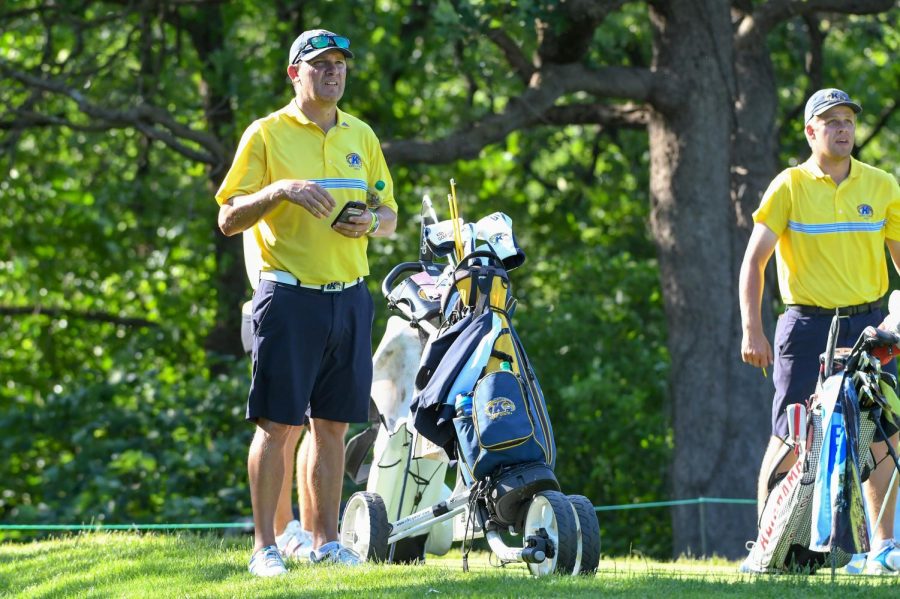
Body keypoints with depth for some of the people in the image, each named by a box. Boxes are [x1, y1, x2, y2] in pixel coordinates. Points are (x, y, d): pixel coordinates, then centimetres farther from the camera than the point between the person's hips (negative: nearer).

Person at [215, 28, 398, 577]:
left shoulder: (361, 136, 15)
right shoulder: (267, 134, -1)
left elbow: (390, 216, 20)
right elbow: (229, 219, -4)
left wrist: (371, 222, -4)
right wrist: (280, 190, -20)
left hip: (350, 297, 5)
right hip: (290, 298, -5)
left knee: (333, 424, 8)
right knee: (277, 424, -6)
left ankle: (326, 539, 15)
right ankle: (265, 546, -2)